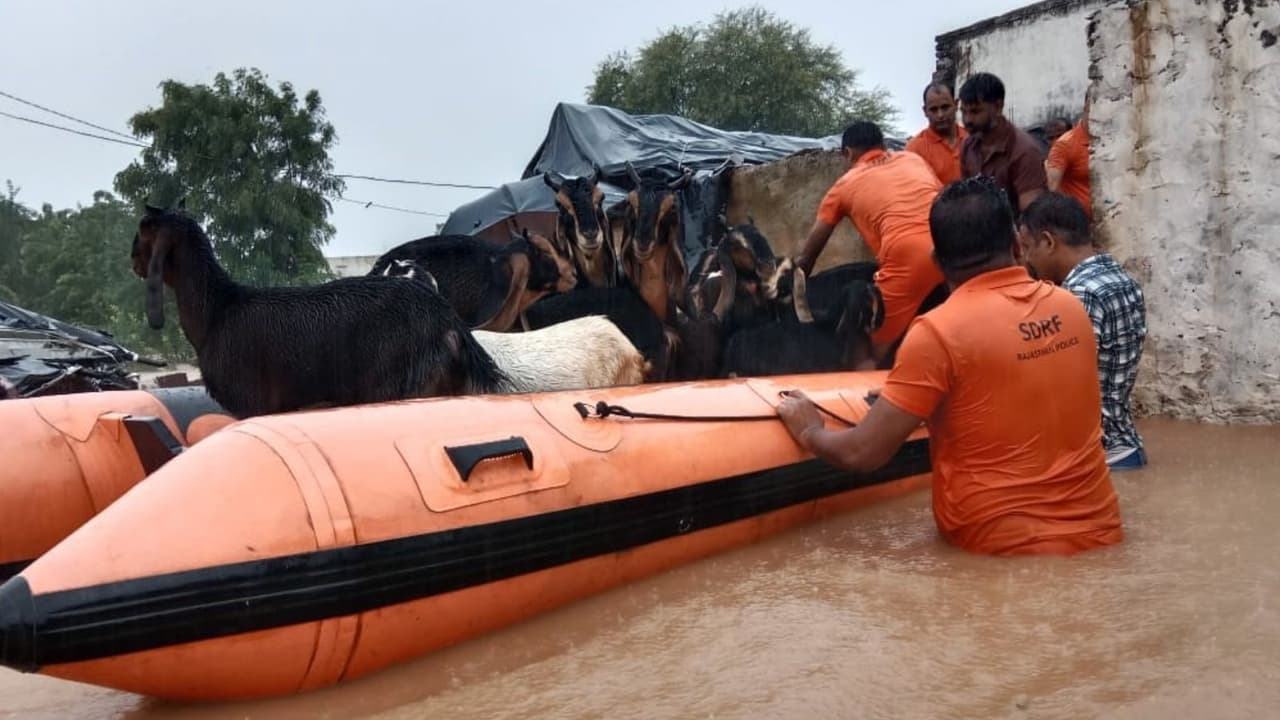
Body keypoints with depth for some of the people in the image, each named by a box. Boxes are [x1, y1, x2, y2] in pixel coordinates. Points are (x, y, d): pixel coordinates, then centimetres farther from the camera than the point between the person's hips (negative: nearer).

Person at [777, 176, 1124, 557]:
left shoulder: (939, 331, -17)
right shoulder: (1070, 307, 2)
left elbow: (862, 454, -16)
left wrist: (809, 431, 5)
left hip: (1006, 544, -6)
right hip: (1097, 530, 6)